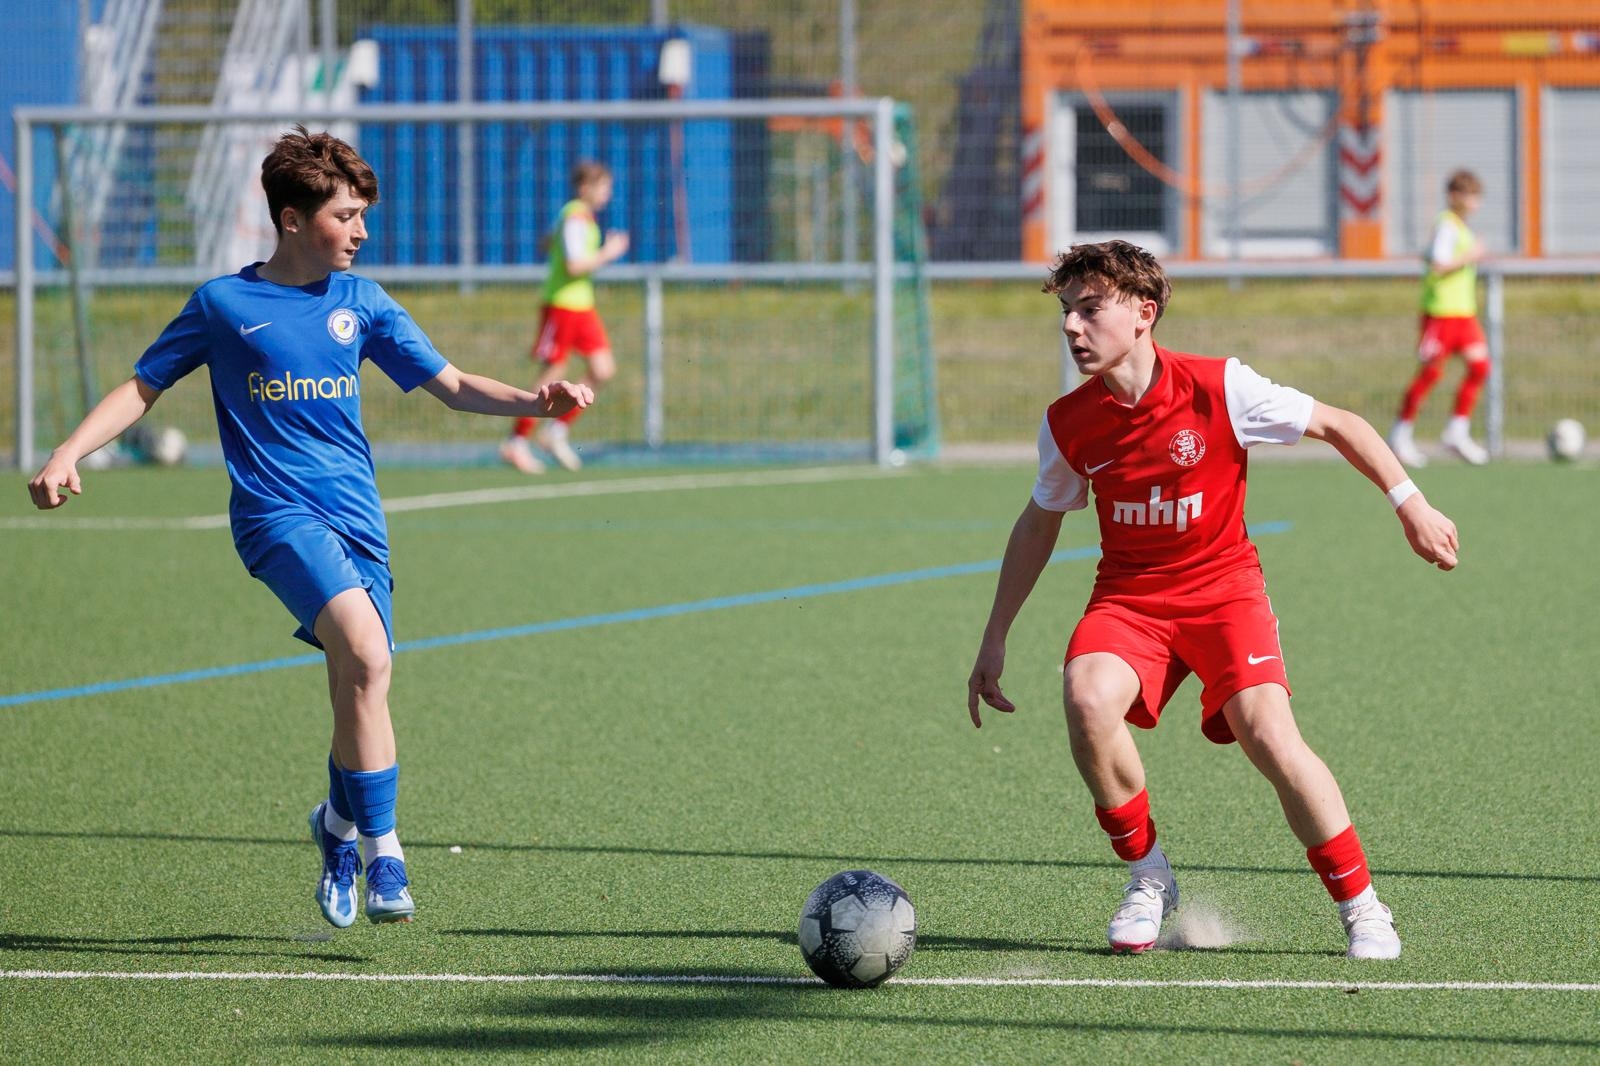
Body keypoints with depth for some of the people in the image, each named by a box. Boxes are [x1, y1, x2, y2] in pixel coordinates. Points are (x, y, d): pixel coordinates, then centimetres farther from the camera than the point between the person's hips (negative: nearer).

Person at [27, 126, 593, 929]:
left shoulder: (360, 304, 9)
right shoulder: (223, 305, 1)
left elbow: (450, 384, 9)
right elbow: (142, 388, 9)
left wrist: (532, 401, -9)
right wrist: (68, 454, -4)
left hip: (357, 515, 4)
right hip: (277, 511, -4)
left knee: (357, 684, -1)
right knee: (367, 654, -25)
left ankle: (339, 825, 28)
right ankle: (382, 853, -21)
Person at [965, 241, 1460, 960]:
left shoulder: (1218, 389, -15)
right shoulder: (1067, 423, -5)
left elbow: (1338, 426, -3)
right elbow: (1039, 524, 12)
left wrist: (1410, 505, -9)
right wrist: (995, 639, 14)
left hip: (1223, 589, -2)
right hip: (1128, 597, 2)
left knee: (1269, 735, -24)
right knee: (1088, 699, -29)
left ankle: (1360, 905, -5)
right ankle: (1146, 874, -7)